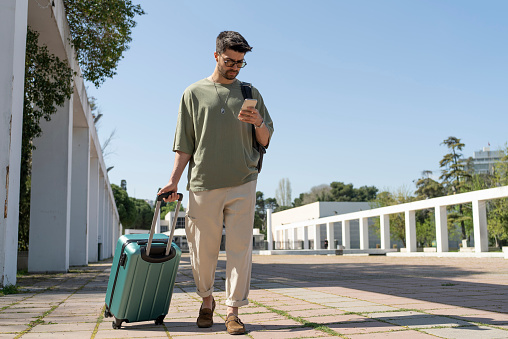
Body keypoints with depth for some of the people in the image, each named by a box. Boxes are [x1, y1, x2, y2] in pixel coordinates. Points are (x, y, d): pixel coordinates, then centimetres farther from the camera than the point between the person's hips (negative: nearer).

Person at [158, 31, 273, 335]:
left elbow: (265, 141, 12)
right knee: (203, 250, 5)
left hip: (242, 185, 1)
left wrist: (258, 122, -9)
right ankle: (207, 299, 29)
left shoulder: (251, 93, 13)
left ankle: (233, 311, 6)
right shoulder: (194, 93, 10)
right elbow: (185, 143, 10)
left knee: (240, 248, -3)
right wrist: (174, 180, 3)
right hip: (203, 185, 0)